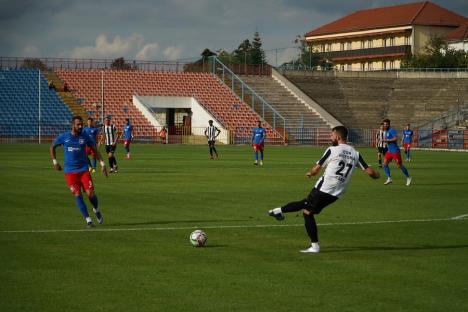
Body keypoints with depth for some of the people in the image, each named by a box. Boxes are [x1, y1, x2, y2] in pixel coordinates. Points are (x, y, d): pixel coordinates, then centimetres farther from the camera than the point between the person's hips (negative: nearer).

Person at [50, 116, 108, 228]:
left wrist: (102, 164, 2)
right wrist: (55, 162, 7)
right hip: (70, 171, 0)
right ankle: (88, 220, -3)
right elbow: (52, 147, 13)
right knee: (78, 195, -9)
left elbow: (94, 150, 10)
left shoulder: (85, 137, -1)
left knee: (90, 193, -9)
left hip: (83, 169, 0)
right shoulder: (64, 137, -3)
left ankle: (96, 210, 24)